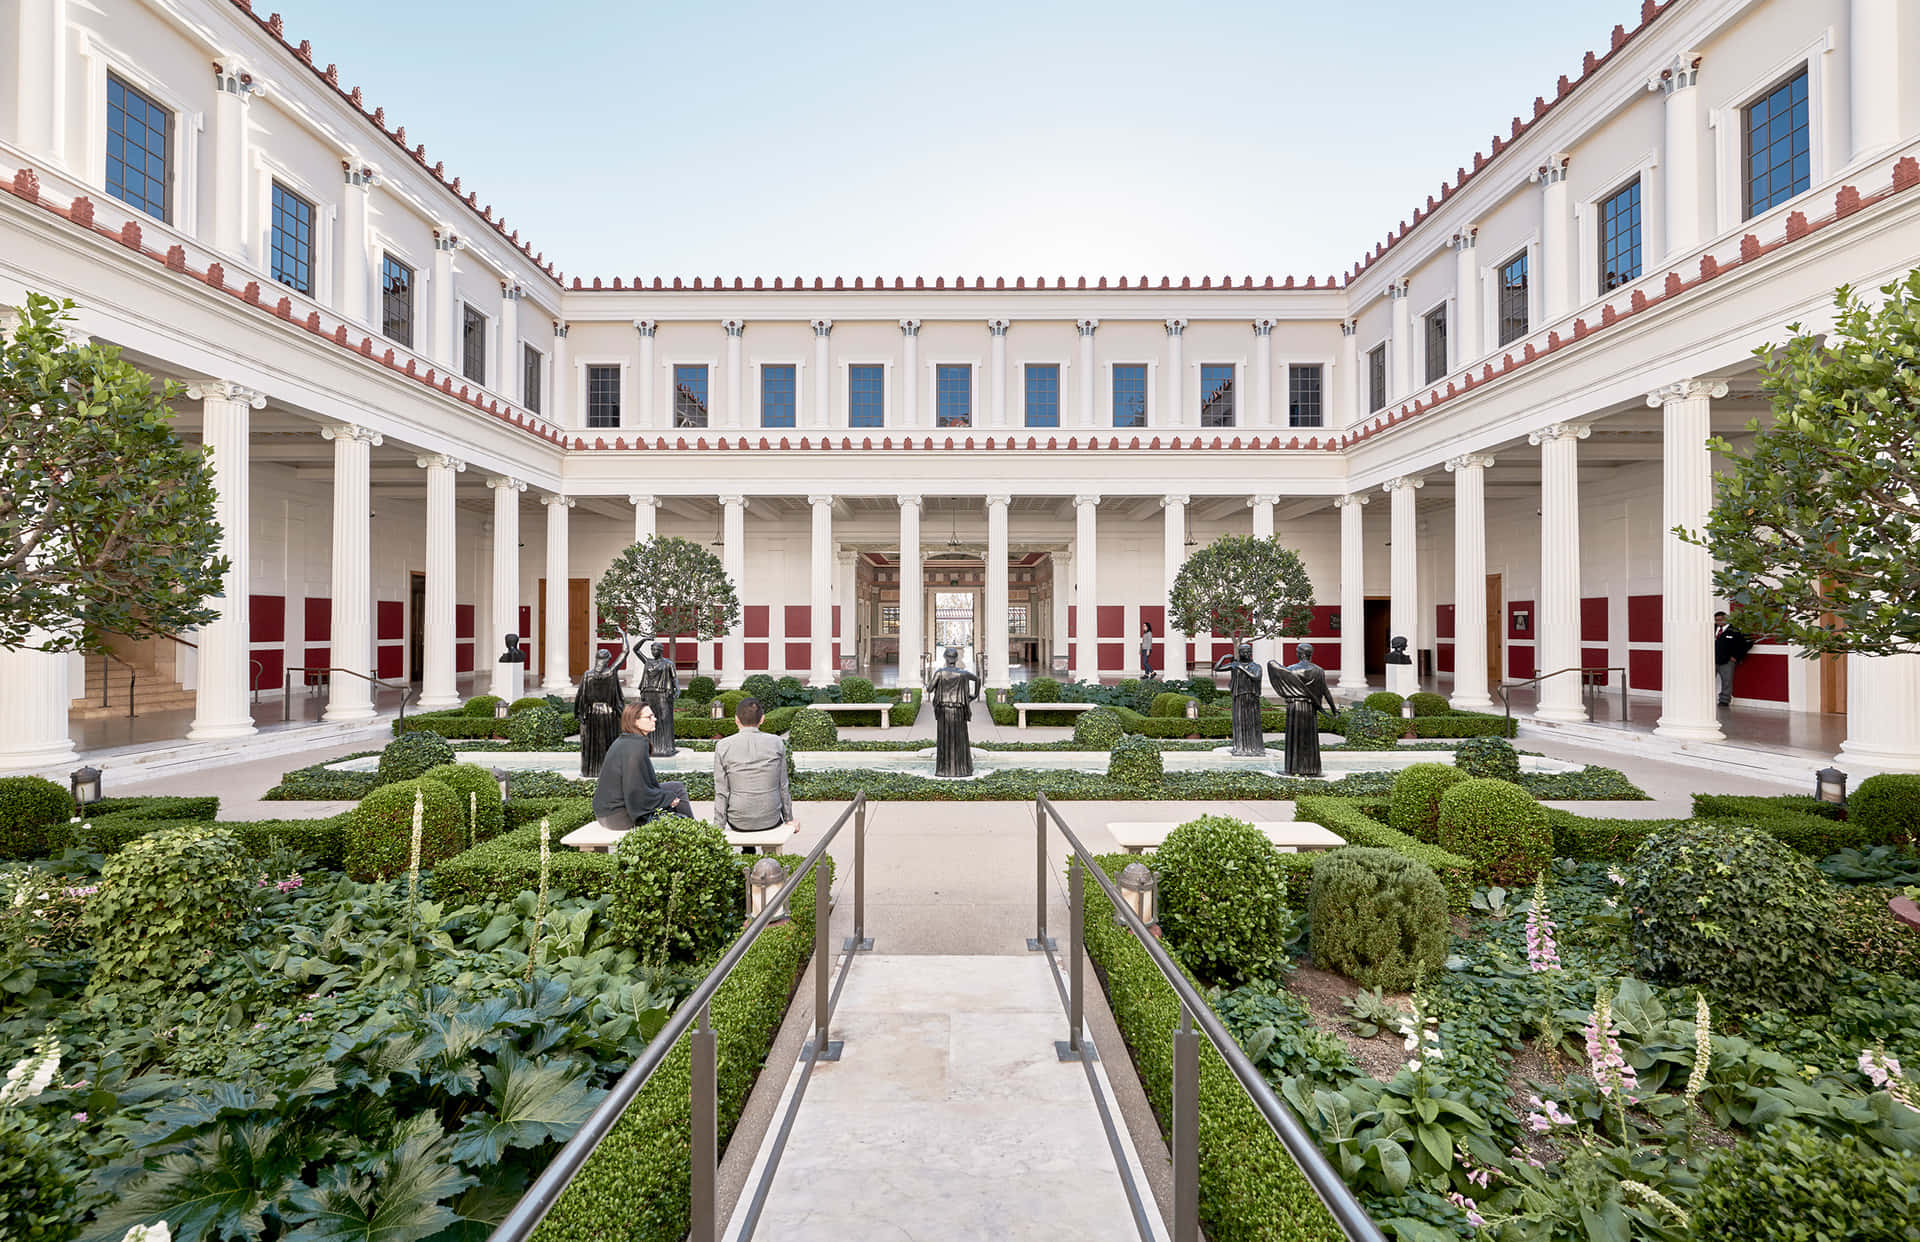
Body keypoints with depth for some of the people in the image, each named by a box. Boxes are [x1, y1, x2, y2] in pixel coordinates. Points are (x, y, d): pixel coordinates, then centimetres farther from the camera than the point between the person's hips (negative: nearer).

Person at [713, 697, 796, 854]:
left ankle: (749, 852, 33)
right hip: (771, 820, 0)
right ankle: (770, 853, 34)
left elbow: (721, 793, -6)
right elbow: (783, 787, 1)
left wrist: (719, 827, 3)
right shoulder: (777, 743, -6)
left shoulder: (722, 746, -8)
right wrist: (789, 819, 14)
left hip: (738, 822, 0)